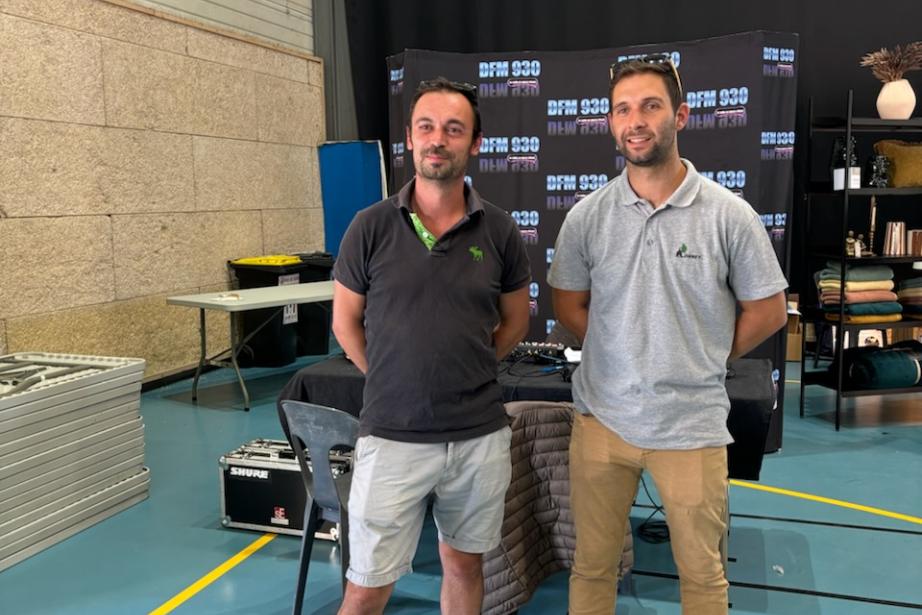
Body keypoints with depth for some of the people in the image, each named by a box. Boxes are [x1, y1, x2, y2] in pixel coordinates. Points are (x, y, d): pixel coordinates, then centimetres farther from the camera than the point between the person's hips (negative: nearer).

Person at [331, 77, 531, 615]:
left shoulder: (499, 231, -2)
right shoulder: (371, 226, -6)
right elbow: (346, 323, 5)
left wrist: (467, 373, 7)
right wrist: (393, 383, 5)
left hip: (480, 436, 2)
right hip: (392, 436, -1)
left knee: (465, 566, 18)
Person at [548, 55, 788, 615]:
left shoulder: (729, 215, -8)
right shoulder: (586, 217, -2)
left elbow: (768, 312, 1)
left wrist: (700, 361, 4)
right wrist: (626, 355, 4)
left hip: (693, 423, -1)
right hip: (602, 419, 2)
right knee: (592, 567, 15)